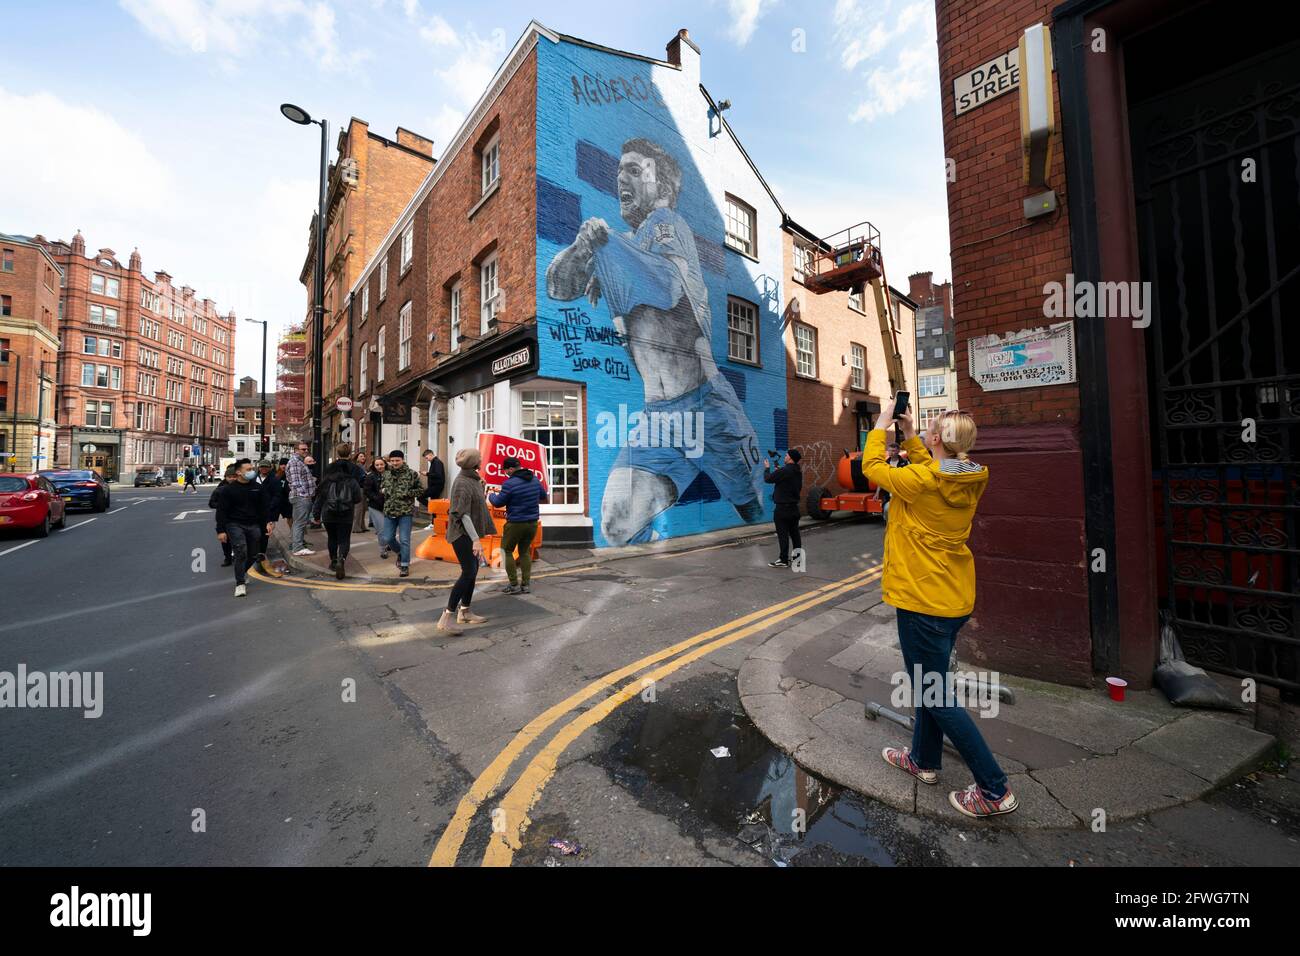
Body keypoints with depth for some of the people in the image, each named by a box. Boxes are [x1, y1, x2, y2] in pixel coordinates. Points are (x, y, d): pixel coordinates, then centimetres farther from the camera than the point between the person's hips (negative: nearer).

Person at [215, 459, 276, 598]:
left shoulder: (257, 487, 8)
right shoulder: (228, 489, -3)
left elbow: (263, 507, 14)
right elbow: (221, 511, -3)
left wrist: (267, 522, 4)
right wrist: (221, 530, -7)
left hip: (254, 525, 4)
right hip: (235, 525, -4)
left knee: (251, 555, 8)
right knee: (241, 552, -16)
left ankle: (242, 572, 38)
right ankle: (240, 584, -8)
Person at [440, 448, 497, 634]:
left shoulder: (471, 478, 10)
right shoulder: (463, 483, -19)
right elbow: (463, 513, -26)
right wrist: (476, 539, -29)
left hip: (470, 533, 10)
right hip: (462, 534, -10)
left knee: (472, 571, 14)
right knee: (468, 573, -12)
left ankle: (464, 612, 25)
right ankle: (447, 617, -7)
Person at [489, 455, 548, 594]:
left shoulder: (510, 483, -18)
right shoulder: (534, 479, 1)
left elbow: (498, 503, -7)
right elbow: (544, 497, 15)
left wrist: (490, 495, 13)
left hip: (516, 524, -6)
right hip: (532, 522, 6)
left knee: (506, 551, 12)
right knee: (525, 552, 18)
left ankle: (514, 585, 11)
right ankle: (525, 584, 16)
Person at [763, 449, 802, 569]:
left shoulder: (784, 471, -19)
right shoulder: (797, 472, 10)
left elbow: (768, 479, -12)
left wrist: (767, 468, 7)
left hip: (783, 508, -9)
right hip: (794, 507, 9)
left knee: (783, 534, -4)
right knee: (794, 533, 13)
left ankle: (783, 560, 0)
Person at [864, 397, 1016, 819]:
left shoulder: (920, 482, -23)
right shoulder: (971, 480, -1)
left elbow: (872, 466, -8)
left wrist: (883, 422, 3)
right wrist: (908, 433, 15)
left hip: (923, 600, -9)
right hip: (956, 597, 9)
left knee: (935, 695, 6)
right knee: (929, 681, 23)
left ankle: (995, 789, 17)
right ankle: (924, 760, 40)